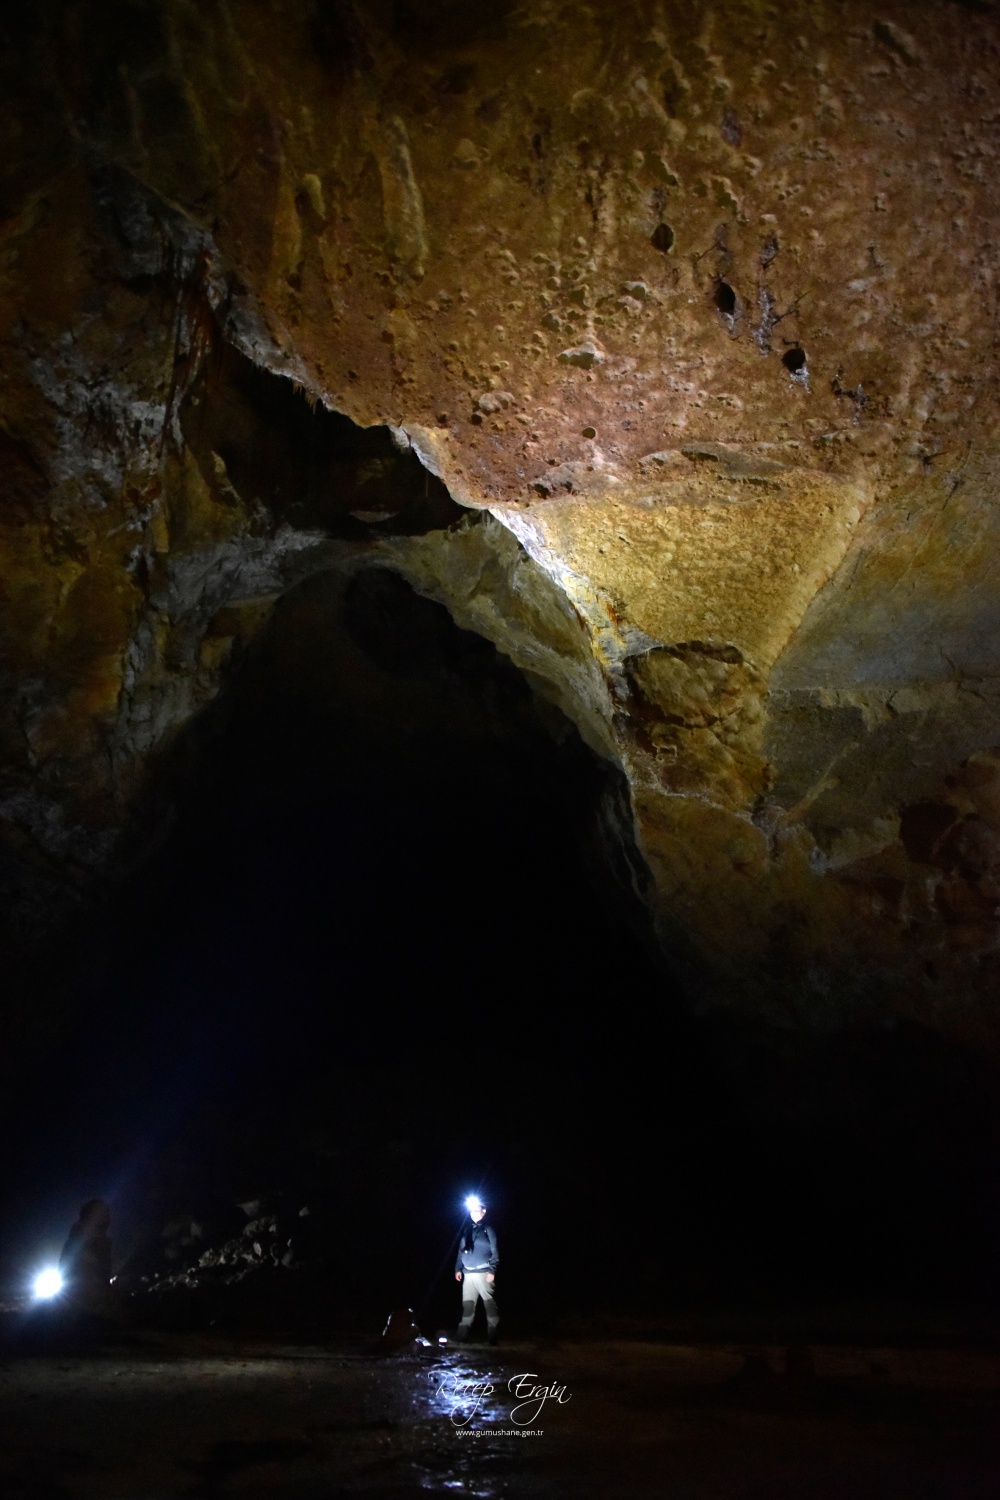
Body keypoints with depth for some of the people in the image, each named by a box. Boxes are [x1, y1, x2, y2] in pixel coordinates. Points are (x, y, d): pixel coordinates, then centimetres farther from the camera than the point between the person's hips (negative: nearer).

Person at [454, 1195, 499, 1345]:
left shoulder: (488, 1229, -1)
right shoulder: (467, 1229, 14)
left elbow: (494, 1251, -5)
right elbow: (461, 1251, 17)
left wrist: (492, 1271, -13)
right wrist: (458, 1269, 9)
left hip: (483, 1273, -5)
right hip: (468, 1273, 5)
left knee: (490, 1304, -4)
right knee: (468, 1305, 7)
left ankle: (493, 1336, -1)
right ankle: (463, 1333, 12)